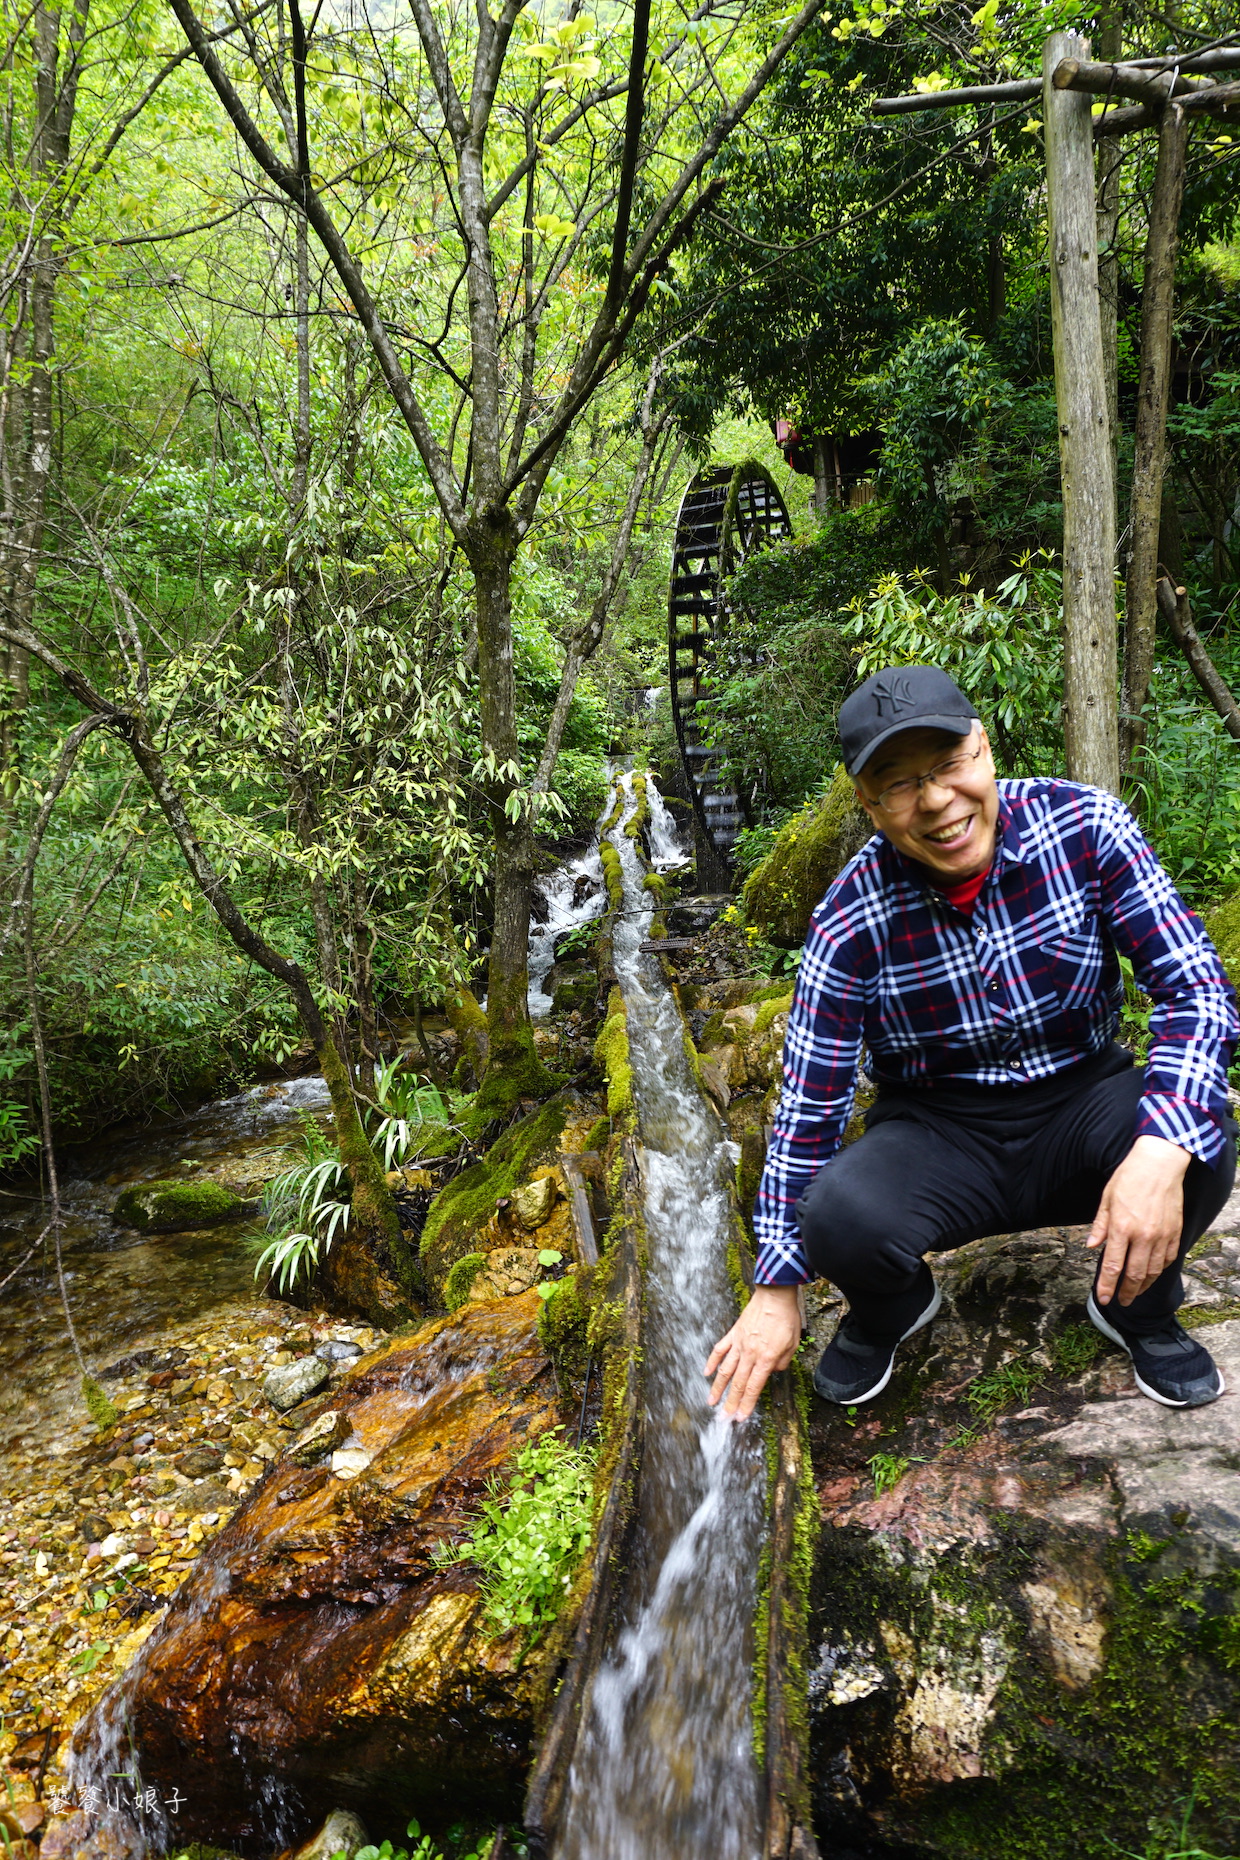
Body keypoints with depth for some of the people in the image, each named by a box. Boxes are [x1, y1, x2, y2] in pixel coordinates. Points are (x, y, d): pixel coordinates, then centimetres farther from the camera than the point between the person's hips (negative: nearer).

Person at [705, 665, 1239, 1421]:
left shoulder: (1084, 827, -16)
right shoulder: (853, 920, -17)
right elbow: (809, 1102, -10)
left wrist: (1161, 1151, -37)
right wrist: (777, 1289, -6)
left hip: (1080, 1104, 1)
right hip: (939, 1135, -1)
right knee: (839, 1220, -31)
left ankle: (1140, 1305, 4)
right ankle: (893, 1306, 9)